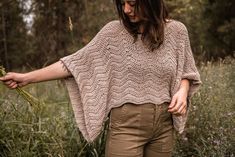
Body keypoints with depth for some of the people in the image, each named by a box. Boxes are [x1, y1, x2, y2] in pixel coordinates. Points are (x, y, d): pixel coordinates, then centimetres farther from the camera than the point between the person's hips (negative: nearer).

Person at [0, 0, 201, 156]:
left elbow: (186, 72, 13)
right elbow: (77, 63, -3)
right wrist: (27, 77, -7)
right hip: (126, 124, -2)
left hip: (164, 124, 2)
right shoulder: (113, 32, -4)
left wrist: (182, 90, -10)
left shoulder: (176, 31, 0)